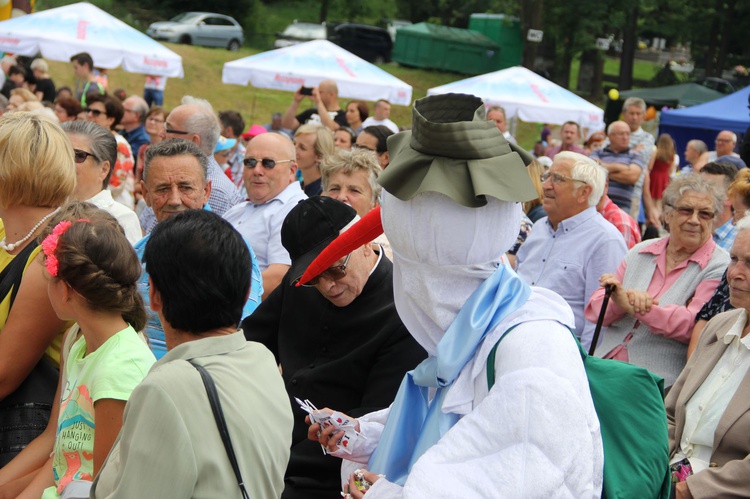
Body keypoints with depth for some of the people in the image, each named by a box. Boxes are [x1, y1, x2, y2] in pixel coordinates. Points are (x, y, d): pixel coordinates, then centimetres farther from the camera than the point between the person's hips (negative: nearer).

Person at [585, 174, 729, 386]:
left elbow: (696, 326, -13)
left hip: (659, 385, -5)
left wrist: (632, 306, -18)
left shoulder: (721, 268, 1)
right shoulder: (640, 253, 16)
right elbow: (595, 309, 12)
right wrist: (619, 303, -12)